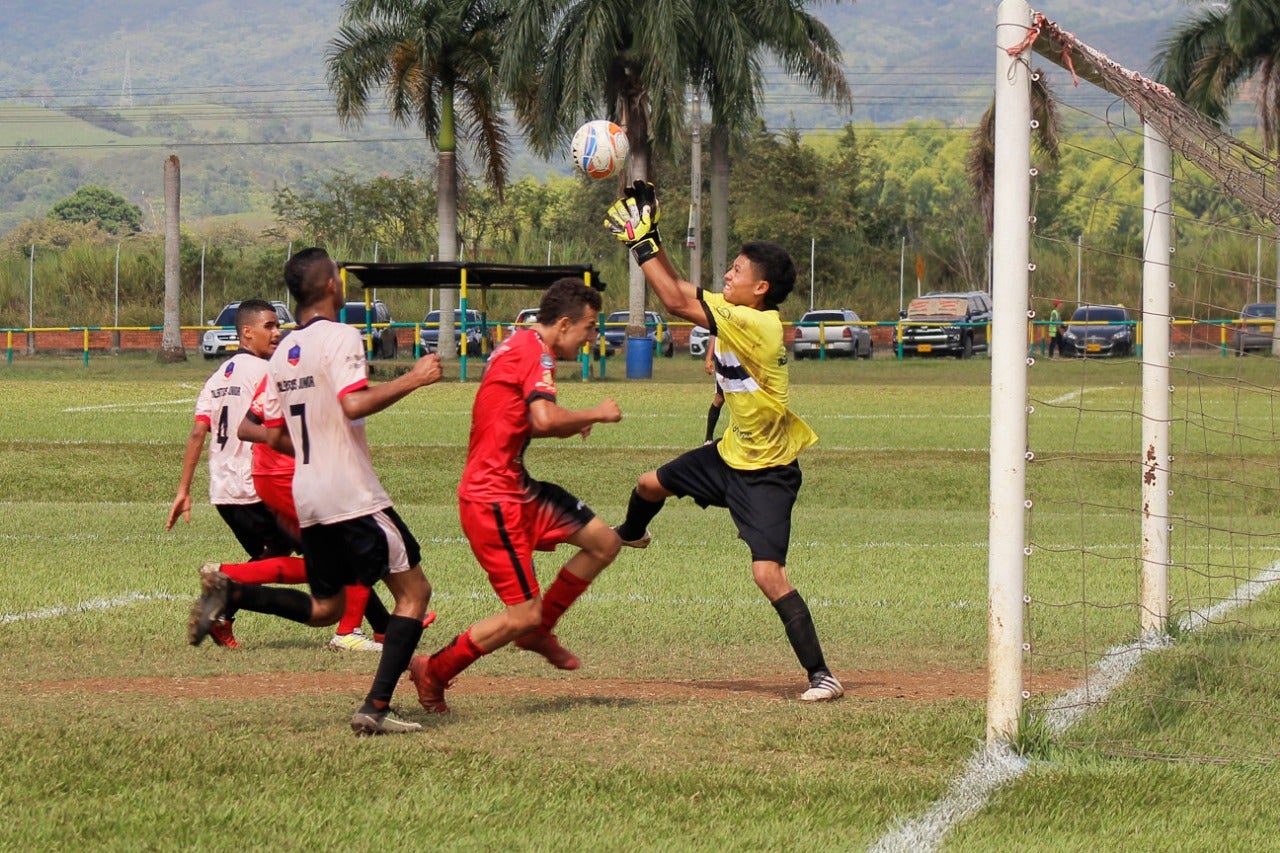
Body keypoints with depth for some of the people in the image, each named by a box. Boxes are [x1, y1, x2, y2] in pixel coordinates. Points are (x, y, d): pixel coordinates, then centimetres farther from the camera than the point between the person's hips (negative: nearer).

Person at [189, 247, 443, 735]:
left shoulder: (282, 354, 14)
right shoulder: (340, 337, -9)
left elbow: (274, 437, 17)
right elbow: (355, 404, -24)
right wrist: (412, 379, -15)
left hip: (308, 501, 8)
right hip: (352, 496, -8)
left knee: (325, 607, 19)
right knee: (413, 590, 1)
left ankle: (229, 593, -2)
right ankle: (376, 708, -10)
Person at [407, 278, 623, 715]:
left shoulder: (517, 346, 15)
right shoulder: (535, 352, -16)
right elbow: (544, 418, -32)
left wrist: (576, 424, 9)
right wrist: (596, 413, -15)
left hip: (516, 488, 10)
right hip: (493, 500, -10)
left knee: (604, 543, 11)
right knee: (523, 613, -9)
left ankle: (538, 631, 23)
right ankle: (433, 671, 5)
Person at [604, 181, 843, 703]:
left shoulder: (756, 324, -27)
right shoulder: (736, 317, -1)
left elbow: (677, 301, -27)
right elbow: (681, 292, 9)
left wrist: (642, 244, -20)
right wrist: (648, 237, 2)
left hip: (766, 474, -10)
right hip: (731, 455, 10)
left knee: (768, 573, -20)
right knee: (651, 484, 25)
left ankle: (821, 675, -15)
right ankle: (631, 535, 61)